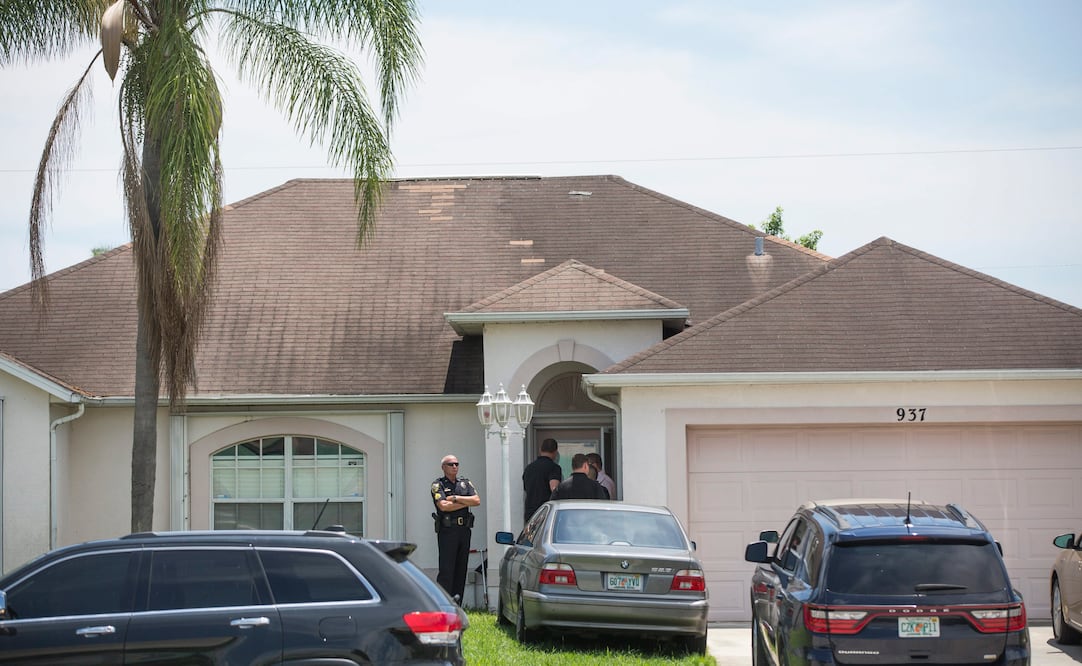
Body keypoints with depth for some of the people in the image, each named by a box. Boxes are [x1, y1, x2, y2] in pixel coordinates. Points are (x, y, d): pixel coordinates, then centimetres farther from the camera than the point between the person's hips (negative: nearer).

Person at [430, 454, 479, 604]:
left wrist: (456, 498, -7)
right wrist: (465, 503, -5)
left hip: (464, 530, 5)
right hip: (447, 531, -5)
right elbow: (443, 506, -14)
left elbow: (477, 501, 2)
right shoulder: (438, 485, 1)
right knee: (446, 570, -10)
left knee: (461, 569, 5)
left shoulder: (465, 483, 16)